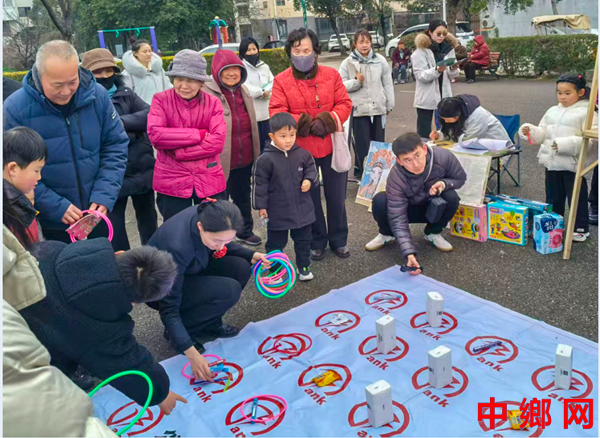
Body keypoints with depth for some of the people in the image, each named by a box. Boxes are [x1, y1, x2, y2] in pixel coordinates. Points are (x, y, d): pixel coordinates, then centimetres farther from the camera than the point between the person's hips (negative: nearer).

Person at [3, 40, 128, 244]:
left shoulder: (98, 95, -10)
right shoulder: (15, 108, -17)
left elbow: (115, 146, -3)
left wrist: (104, 195, -14)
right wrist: (56, 207, -19)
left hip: (100, 211, 2)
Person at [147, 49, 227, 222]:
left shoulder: (213, 102, -1)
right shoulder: (161, 100, -3)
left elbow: (217, 141, -13)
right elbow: (155, 135, -19)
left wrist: (178, 152, -17)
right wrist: (199, 134, -17)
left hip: (209, 181, 1)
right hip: (172, 181, -1)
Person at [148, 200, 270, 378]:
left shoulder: (207, 216, -21)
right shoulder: (176, 246, -39)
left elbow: (224, 246, 4)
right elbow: (169, 308, -32)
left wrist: (252, 256, -12)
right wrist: (191, 353, -36)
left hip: (187, 271, 7)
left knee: (241, 267, -15)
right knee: (229, 290, -27)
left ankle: (210, 323, 4)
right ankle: (178, 331, -6)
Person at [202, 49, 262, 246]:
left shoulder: (243, 91, 9)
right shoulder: (206, 94, -15)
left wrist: (255, 155, 22)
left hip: (244, 159, 7)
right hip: (220, 161, -7)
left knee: (243, 197, 23)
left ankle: (245, 231, 43)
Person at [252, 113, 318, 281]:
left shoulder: (302, 154, -5)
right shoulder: (265, 160, -14)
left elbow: (311, 169, 12)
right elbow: (259, 184, -9)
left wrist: (309, 180, -9)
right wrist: (261, 206, -7)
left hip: (303, 209, 3)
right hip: (278, 211, -3)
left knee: (303, 240, 17)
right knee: (275, 242, 11)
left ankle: (304, 267, 36)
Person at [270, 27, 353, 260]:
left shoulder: (331, 75, 2)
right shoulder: (281, 80, -3)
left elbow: (344, 104, -1)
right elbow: (276, 113, -11)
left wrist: (326, 121, -18)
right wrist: (303, 124, -22)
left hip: (332, 146, 1)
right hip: (301, 149, -1)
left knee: (336, 197, 11)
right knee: (310, 198, 11)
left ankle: (339, 240, 29)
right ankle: (317, 242, 28)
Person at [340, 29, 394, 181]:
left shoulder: (380, 60, 5)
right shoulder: (347, 63, -1)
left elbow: (388, 84, 9)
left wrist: (389, 104, 8)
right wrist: (356, 81, -18)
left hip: (378, 107, 3)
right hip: (358, 109, -2)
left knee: (379, 142, 11)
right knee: (362, 144, -2)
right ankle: (362, 171, 9)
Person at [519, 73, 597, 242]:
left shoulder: (586, 113, -10)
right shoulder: (552, 111, 10)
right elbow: (542, 133, 14)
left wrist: (564, 144, -27)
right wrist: (530, 131, -6)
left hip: (573, 164, -6)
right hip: (552, 163, 6)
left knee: (577, 197, 5)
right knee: (553, 197, 17)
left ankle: (581, 228, 19)